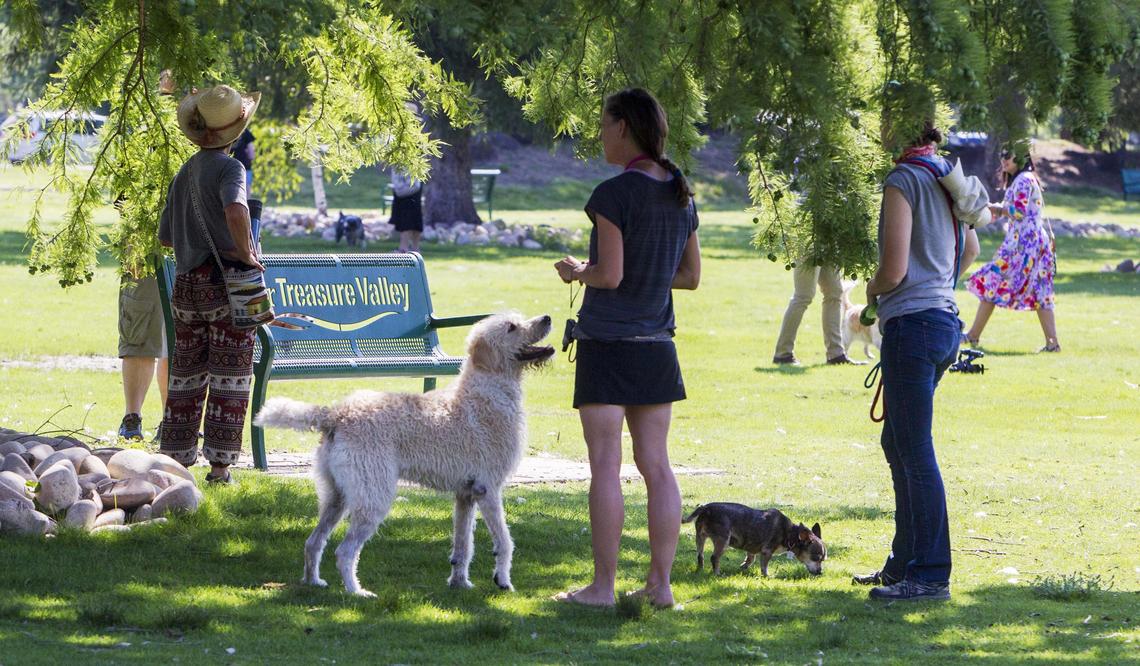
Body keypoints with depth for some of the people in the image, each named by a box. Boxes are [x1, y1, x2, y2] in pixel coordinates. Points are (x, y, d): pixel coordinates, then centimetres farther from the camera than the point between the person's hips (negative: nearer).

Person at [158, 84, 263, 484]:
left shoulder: (184, 174, 11)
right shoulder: (228, 167, -11)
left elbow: (165, 237, 15)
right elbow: (235, 212, -32)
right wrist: (246, 254, -19)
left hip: (187, 283, 6)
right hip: (228, 282, -6)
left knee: (186, 375, 13)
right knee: (229, 377, -1)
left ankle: (175, 456, 14)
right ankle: (219, 463, -4)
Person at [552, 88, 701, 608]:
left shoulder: (614, 194, -14)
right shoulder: (681, 195, 7)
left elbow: (610, 274, -18)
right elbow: (691, 276, 12)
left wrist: (576, 271, 1)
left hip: (607, 343, -6)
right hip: (656, 346, 6)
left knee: (605, 467, -3)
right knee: (656, 466, 8)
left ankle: (603, 585, -1)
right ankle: (660, 583, 8)